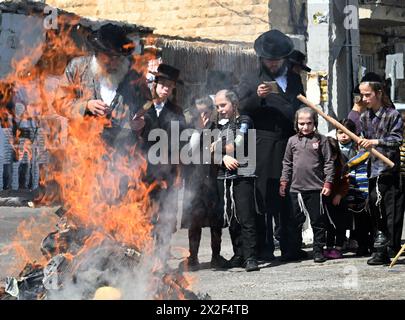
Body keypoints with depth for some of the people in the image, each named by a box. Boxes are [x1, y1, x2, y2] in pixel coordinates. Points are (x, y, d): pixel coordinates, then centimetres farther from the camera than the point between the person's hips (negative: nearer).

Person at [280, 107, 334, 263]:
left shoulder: (321, 140, 0)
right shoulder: (292, 141, 9)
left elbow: (329, 162, 0)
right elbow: (287, 163, 14)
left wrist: (328, 183, -6)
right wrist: (284, 182, 9)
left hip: (316, 187, -3)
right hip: (296, 187, 3)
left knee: (318, 221, 2)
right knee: (296, 221, 9)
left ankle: (318, 250, 10)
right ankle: (294, 249, 18)